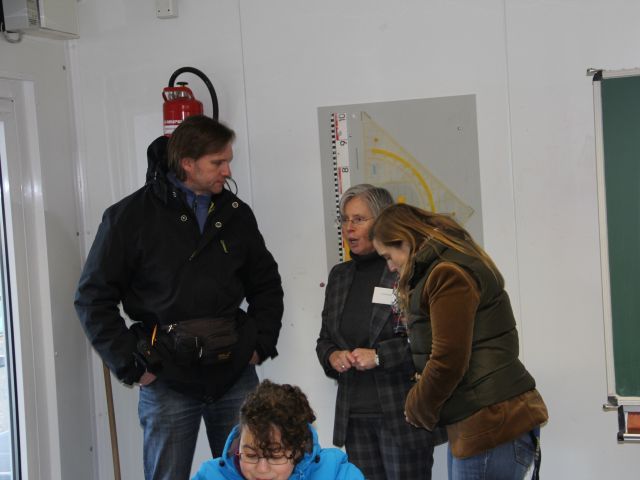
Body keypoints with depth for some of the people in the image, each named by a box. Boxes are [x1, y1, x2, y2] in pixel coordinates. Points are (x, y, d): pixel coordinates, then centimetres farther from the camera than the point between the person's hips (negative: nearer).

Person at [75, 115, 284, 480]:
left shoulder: (236, 213, 8)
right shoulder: (130, 216, -4)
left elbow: (267, 284, 19)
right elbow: (93, 298, -3)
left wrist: (261, 344, 7)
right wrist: (131, 365, -9)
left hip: (235, 376, 4)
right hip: (168, 381, -3)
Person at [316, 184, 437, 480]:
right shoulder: (340, 275, 15)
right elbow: (324, 339, 21)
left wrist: (379, 355, -16)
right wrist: (332, 356, -1)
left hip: (402, 415, -6)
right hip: (354, 416, 6)